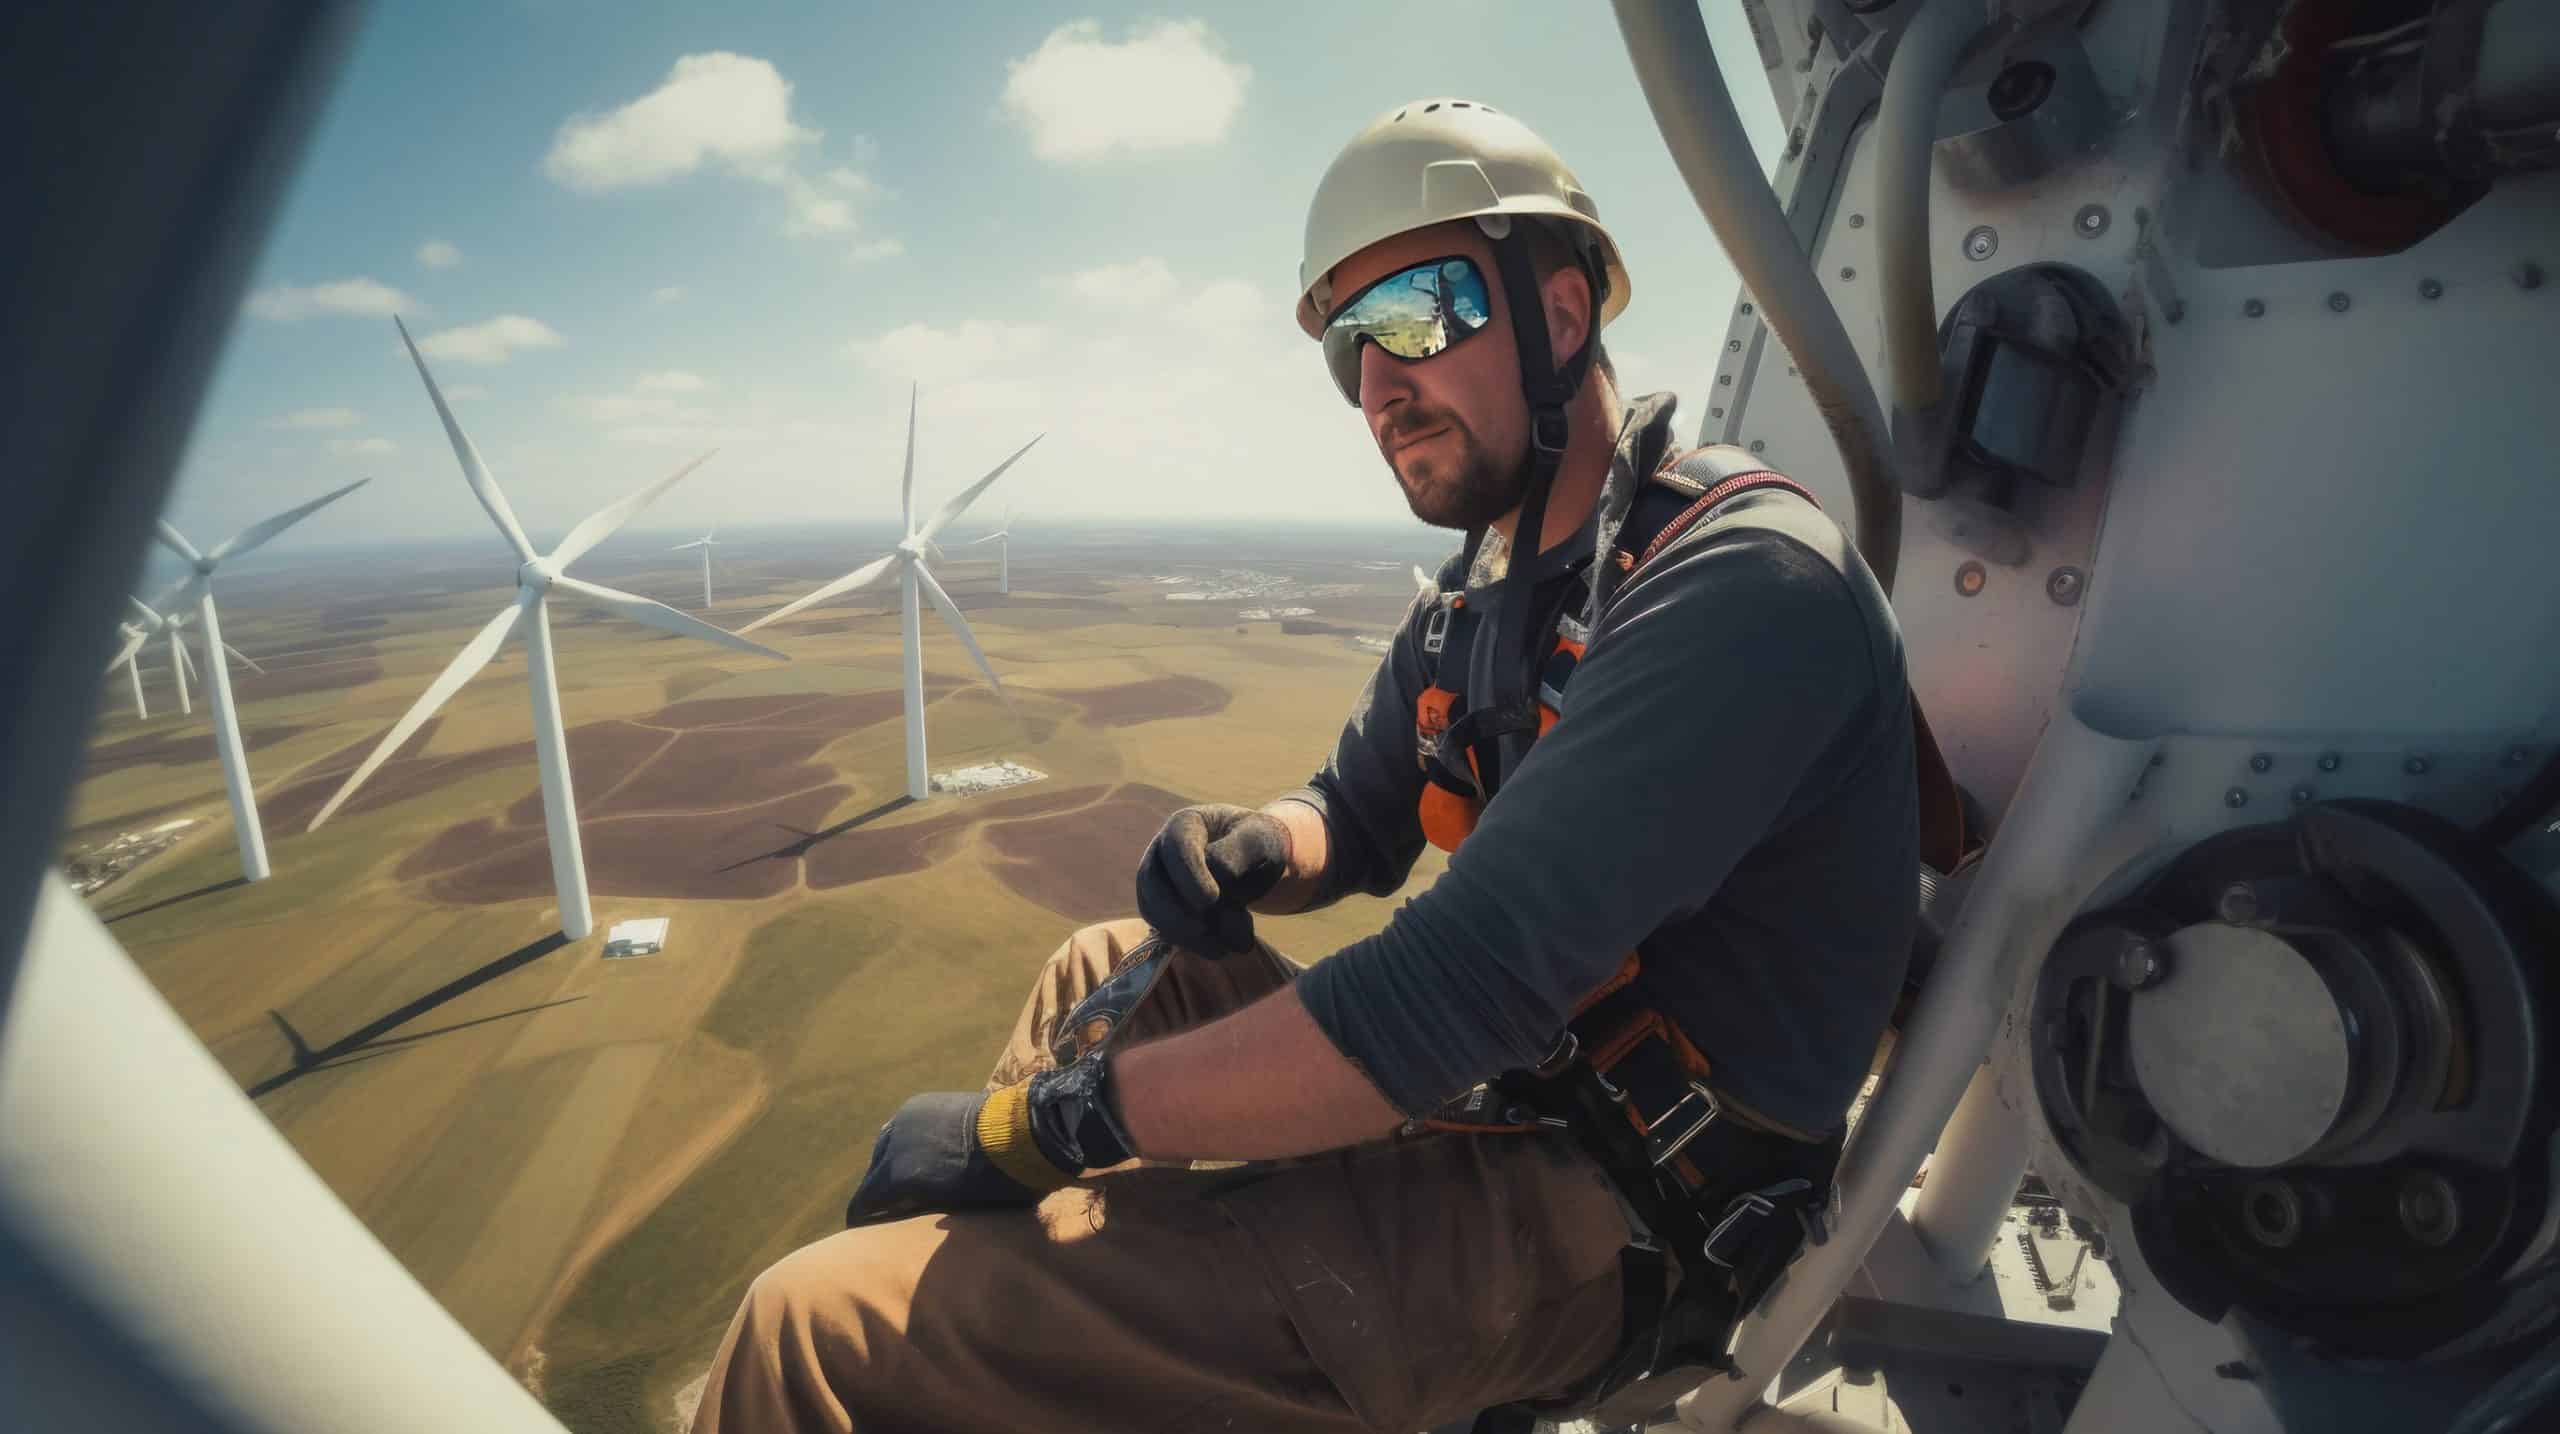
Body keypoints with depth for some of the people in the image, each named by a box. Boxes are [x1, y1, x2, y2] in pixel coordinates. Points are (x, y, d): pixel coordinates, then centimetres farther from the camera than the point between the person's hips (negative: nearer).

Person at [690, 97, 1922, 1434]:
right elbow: (1357, 821, 16)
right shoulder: (1482, 595, 7)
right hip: (1491, 1071, 9)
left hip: (1601, 1217, -8)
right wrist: (1248, 847, -8)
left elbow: (1467, 986, -30)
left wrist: (1049, 1118, -21)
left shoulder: (1744, 582, -22)